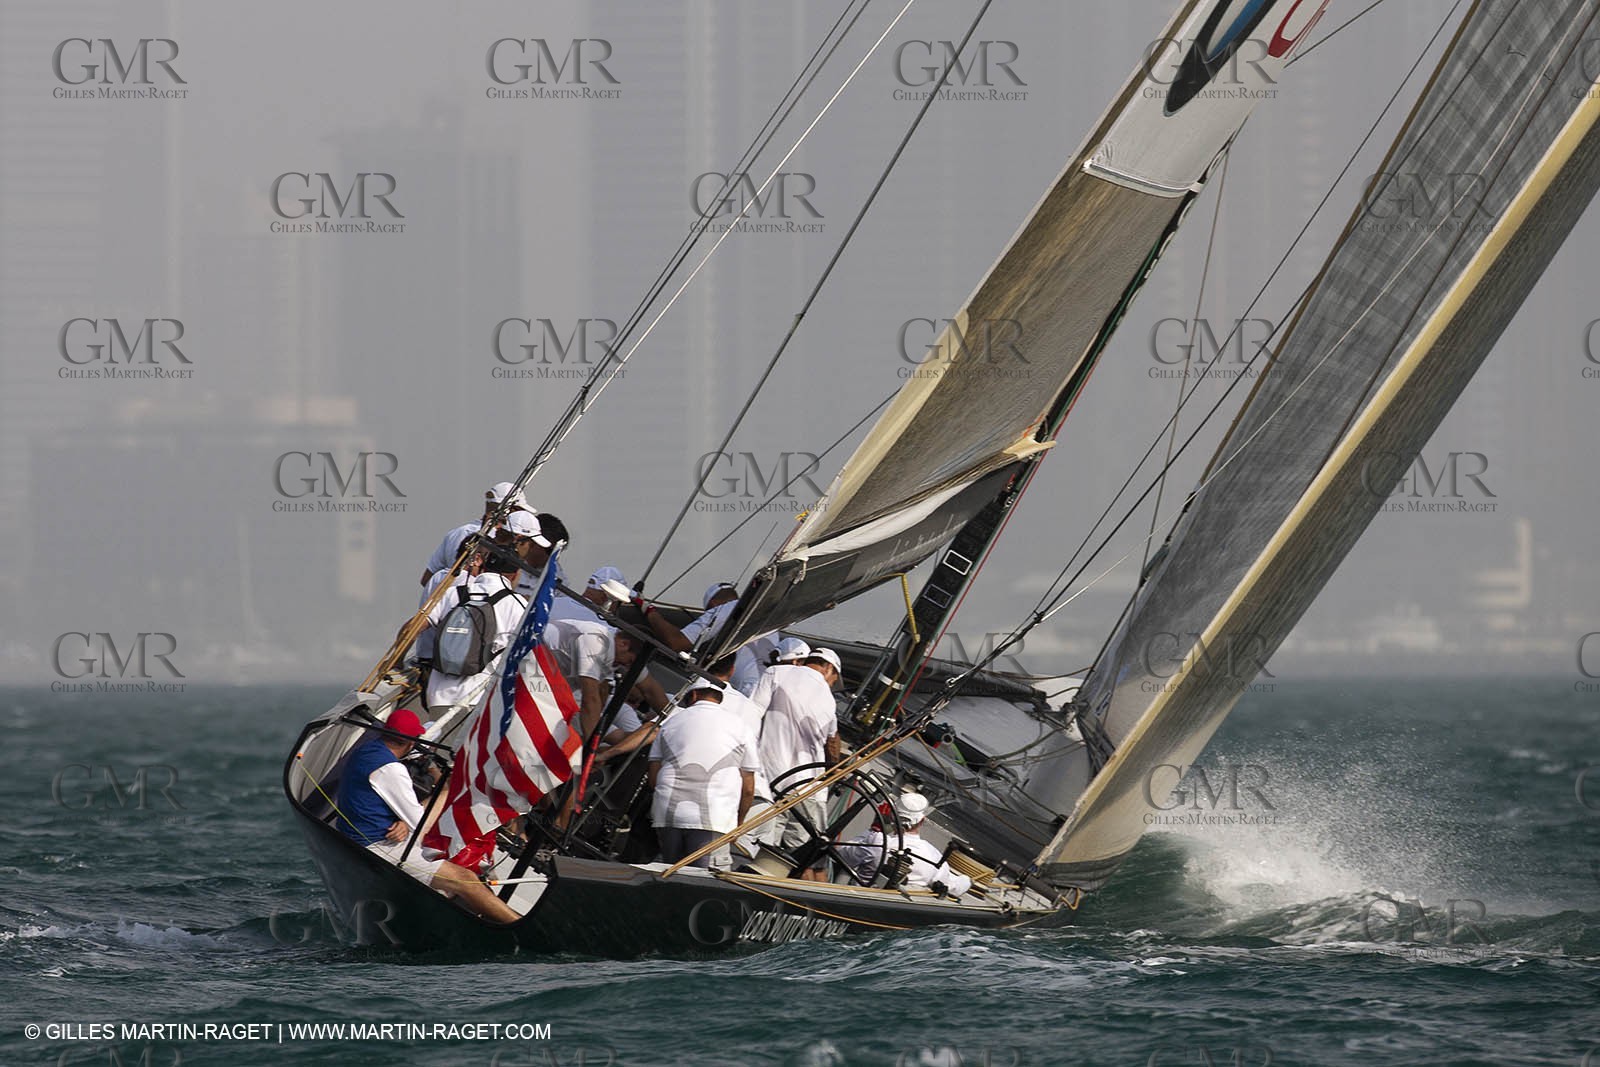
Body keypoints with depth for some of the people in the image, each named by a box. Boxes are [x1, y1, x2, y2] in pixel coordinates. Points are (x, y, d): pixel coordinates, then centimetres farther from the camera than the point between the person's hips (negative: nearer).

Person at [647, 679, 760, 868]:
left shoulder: (672, 722, 17)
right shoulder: (740, 727, 9)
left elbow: (653, 778, 15)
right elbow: (748, 788, 8)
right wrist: (738, 823, 22)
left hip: (667, 814, 3)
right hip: (713, 817, -3)